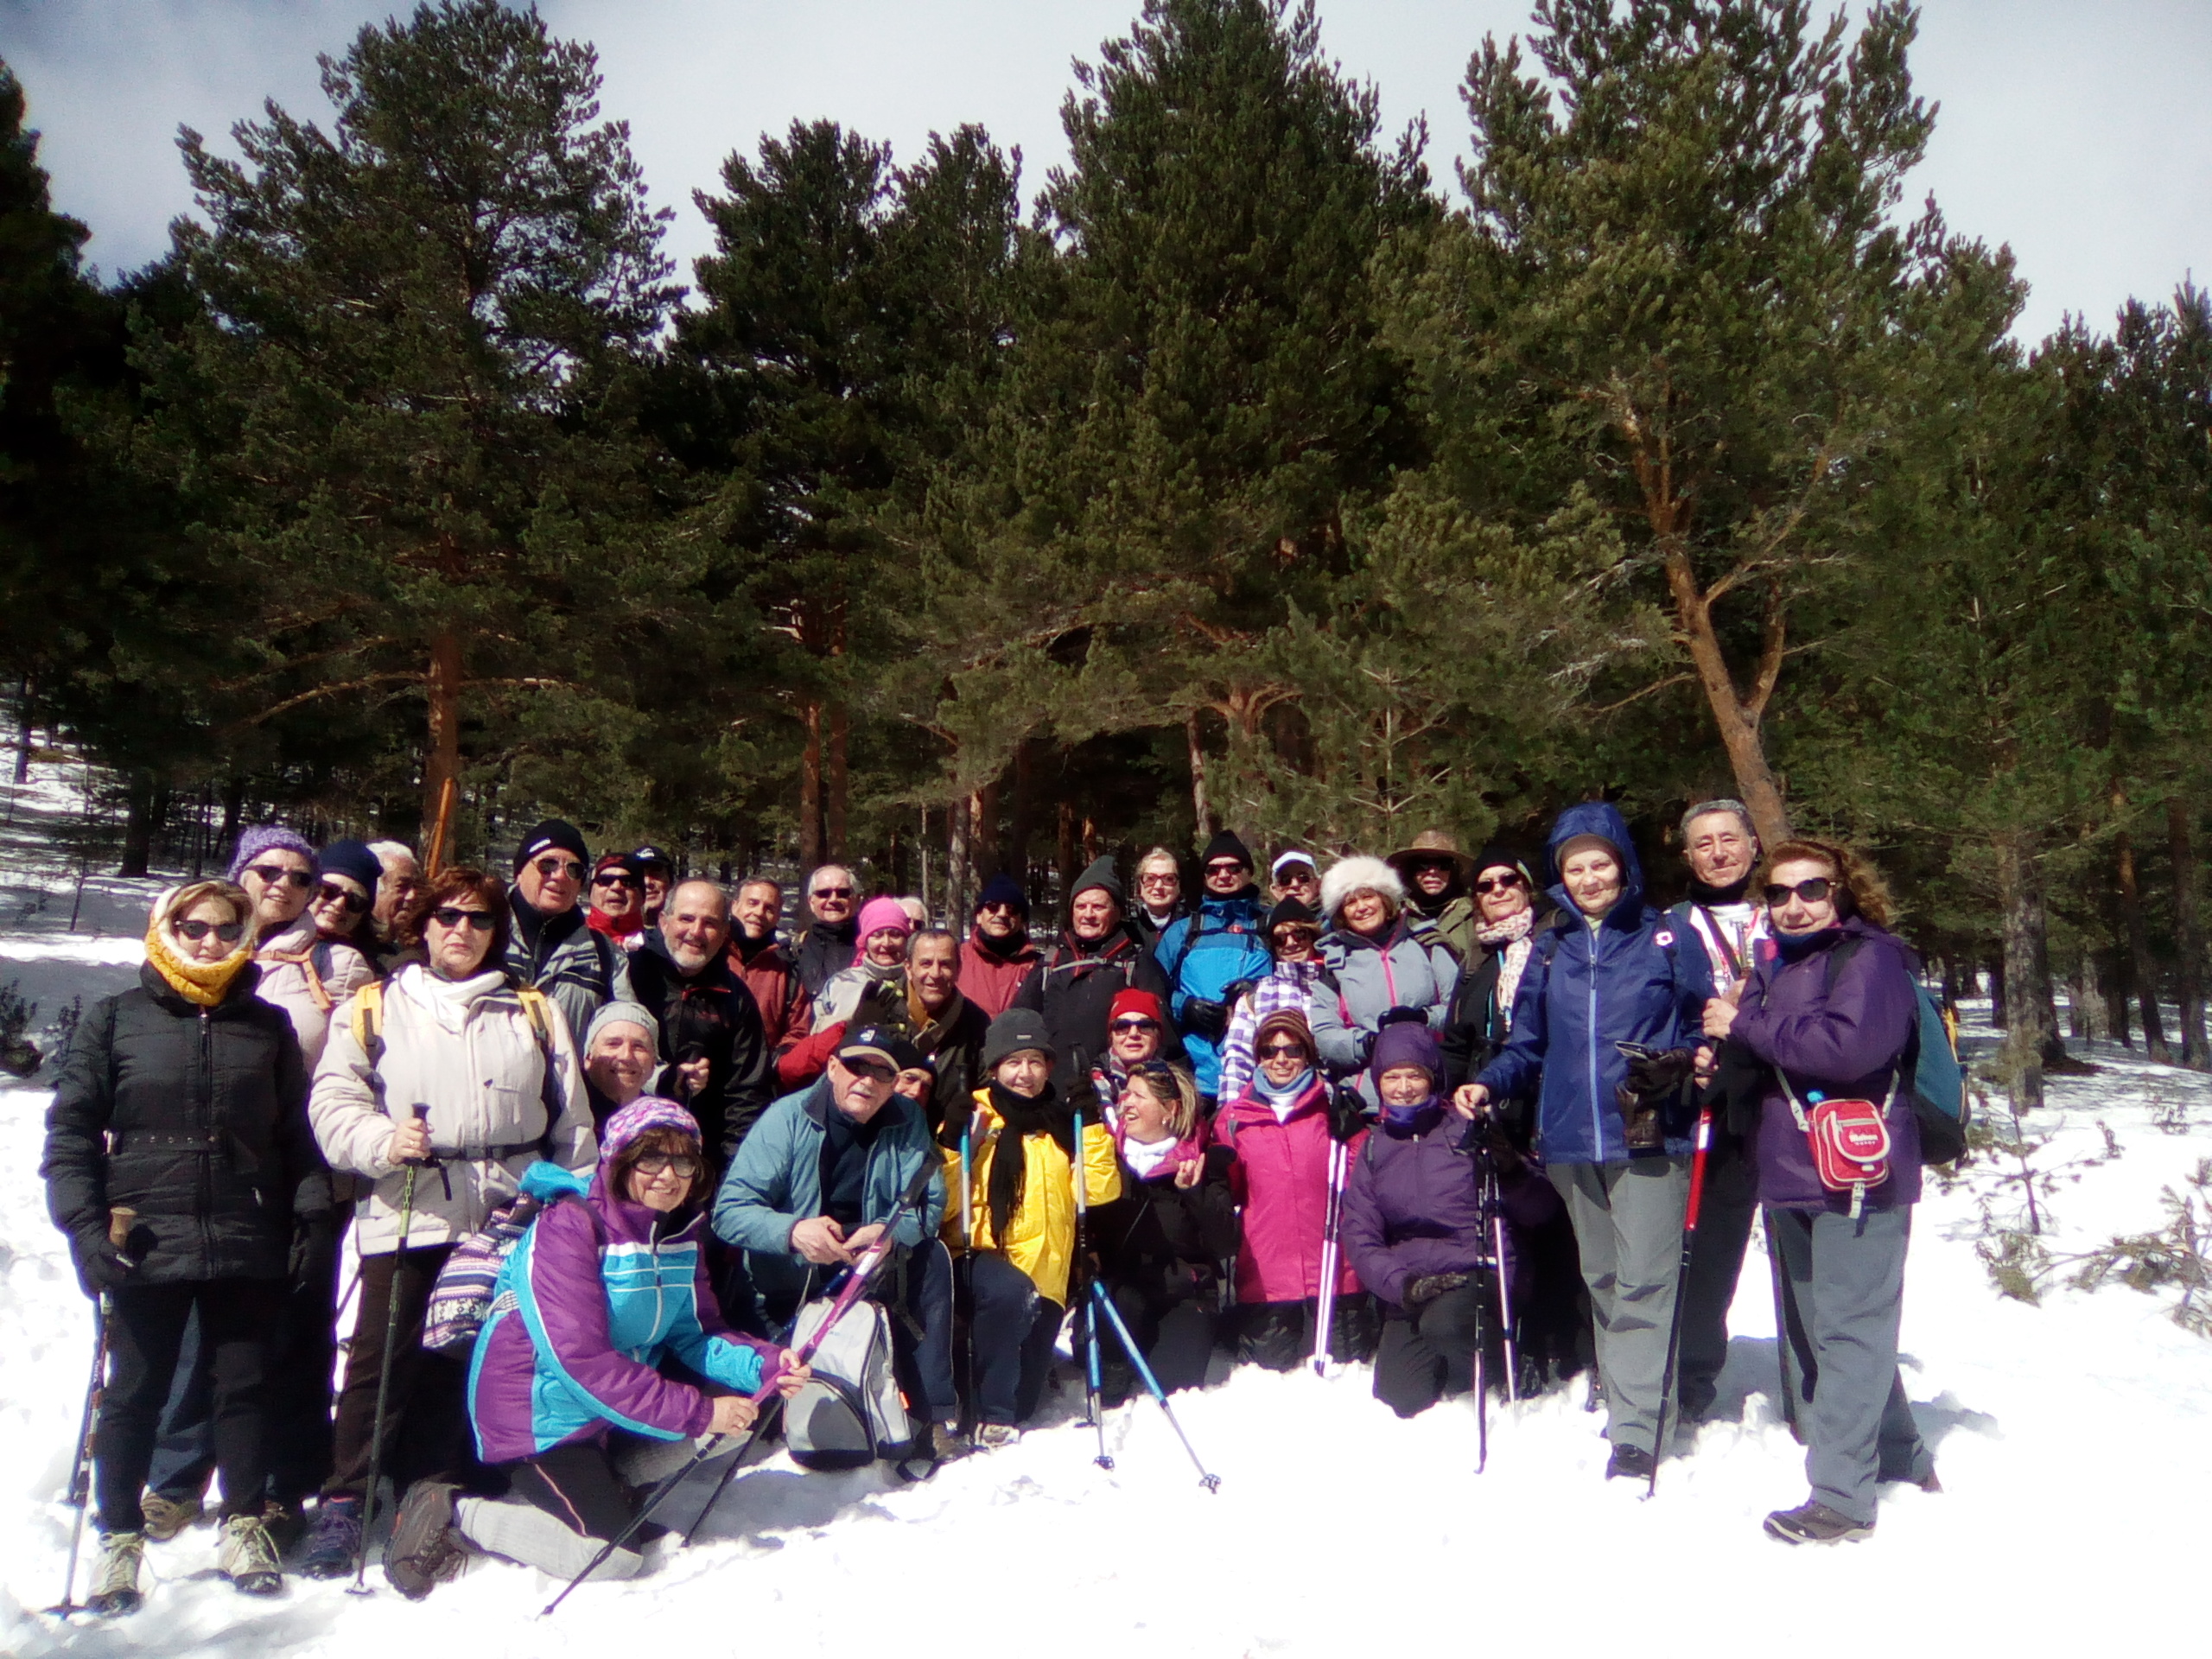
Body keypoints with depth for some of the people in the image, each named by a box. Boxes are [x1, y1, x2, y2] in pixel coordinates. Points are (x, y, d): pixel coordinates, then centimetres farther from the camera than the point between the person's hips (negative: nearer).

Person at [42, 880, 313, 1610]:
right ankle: (119, 1536, 25)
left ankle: (244, 1524, 22)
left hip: (247, 1247, 1)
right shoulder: (115, 1019, 3)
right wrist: (84, 1225, -7)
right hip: (147, 1246, -1)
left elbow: (295, 1132, 12)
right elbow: (71, 1129, 1)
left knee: (246, 1385, 8)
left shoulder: (269, 1025, 8)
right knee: (134, 1392, 9)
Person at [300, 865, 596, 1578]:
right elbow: (332, 1099, 1)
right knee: (384, 1355, -2)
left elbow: (571, 1121, 13)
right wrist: (383, 1139, -18)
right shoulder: (377, 1008, 10)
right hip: (407, 1213, -2)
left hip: (512, 1214, 2)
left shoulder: (534, 1011, 14)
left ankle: (436, 1497, 21)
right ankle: (342, 1503, 11)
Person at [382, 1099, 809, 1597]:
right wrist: (697, 1413, -30)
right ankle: (453, 1515, 3)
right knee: (613, 1556, -15)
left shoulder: (680, 1230, 1)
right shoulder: (568, 1226, -24)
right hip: (542, 1411, -8)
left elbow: (697, 1336, -1)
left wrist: (765, 1363, -22)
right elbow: (580, 1360, -29)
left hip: (611, 1406, 8)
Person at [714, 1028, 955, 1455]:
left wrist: (888, 1231, -35)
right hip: (793, 1268, -1)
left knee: (931, 1258, -22)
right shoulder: (788, 1117, -16)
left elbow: (930, 1202, -12)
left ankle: (937, 1413, -17)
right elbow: (730, 1209, -22)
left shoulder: (907, 1121, -6)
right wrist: (793, 1231, -42)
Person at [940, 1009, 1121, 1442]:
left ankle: (1009, 1416, 41)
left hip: (1046, 1273, 4)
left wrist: (1091, 1125, -10)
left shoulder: (1064, 1122, 11)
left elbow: (1099, 1191, -2)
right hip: (981, 1257, -4)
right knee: (1012, 1293, -37)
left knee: (1026, 1395, 7)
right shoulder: (973, 1117, 1)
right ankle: (993, 1416, -20)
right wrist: (953, 1144, -17)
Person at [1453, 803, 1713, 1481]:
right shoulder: (1549, 952, 13)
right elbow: (1528, 1045, 14)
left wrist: (1679, 1063, -18)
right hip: (1572, 1139, 4)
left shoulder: (1667, 940, 2)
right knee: (1601, 1278, 13)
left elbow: (1705, 1025, 2)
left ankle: (1634, 1430, -5)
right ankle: (1620, 1397, 26)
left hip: (1649, 1135, -4)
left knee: (1642, 1282, -9)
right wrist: (1489, 1084, -2)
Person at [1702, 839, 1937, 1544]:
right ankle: (1899, 1458, 36)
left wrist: (1747, 1025, -19)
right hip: (1791, 1175, 9)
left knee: (1849, 1330, -5)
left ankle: (1841, 1496, 1)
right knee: (1821, 1328, 18)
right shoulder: (1775, 965, 14)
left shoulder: (1870, 956, -9)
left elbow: (1851, 1043, -26)